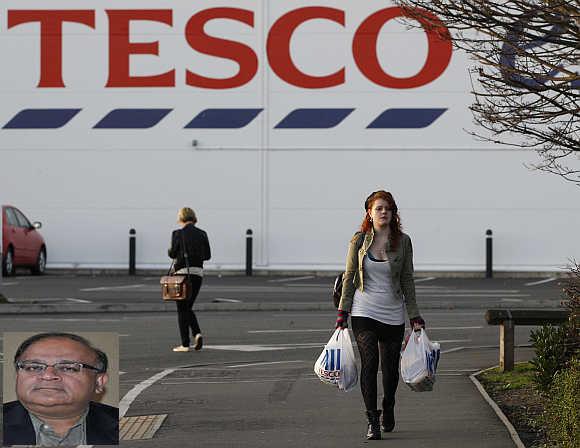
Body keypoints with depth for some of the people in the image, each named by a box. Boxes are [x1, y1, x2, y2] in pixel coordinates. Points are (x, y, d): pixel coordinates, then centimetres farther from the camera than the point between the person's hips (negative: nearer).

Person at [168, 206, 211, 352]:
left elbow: (173, 253, -7)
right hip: (198, 272, 4)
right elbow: (207, 255, 4)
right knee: (188, 307, 18)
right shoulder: (202, 234, 5)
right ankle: (197, 333, -5)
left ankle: (185, 344, 1)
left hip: (182, 272, -4)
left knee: (182, 309, 3)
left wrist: (170, 251, 15)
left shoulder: (178, 234, -8)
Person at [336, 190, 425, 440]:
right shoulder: (359, 240, 0)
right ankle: (372, 420, -10)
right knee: (369, 363, -14)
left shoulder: (403, 241, 1)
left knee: (390, 368, 7)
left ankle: (388, 409, 34)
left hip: (393, 314, 1)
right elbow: (349, 276, 5)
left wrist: (415, 316, 4)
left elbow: (407, 280, 6)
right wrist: (343, 312, 0)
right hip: (364, 312, -1)